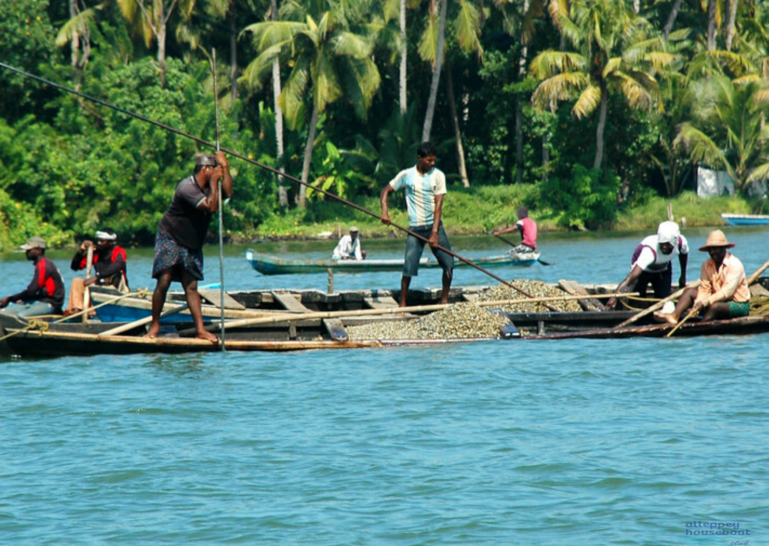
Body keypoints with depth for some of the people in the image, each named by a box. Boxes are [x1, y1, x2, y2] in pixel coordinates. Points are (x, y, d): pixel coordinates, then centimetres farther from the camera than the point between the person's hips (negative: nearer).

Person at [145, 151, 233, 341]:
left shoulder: (209, 186, 5)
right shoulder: (187, 187, -22)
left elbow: (227, 192, -13)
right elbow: (211, 206, -30)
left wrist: (225, 166, -15)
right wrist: (214, 181, -23)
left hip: (192, 245, 7)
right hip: (170, 239, -7)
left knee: (191, 287, 2)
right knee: (164, 282, -11)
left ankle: (201, 330, -6)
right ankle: (154, 325, 0)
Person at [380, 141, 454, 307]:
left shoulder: (438, 175, -1)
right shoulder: (406, 175, -2)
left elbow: (438, 206, -6)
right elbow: (386, 191, 7)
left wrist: (434, 233, -14)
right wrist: (384, 212, -11)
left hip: (435, 226, 1)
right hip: (415, 229, -1)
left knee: (449, 263, -6)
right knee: (409, 268, -7)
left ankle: (444, 300, 8)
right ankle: (402, 304, 3)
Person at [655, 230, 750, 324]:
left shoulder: (735, 264, -16)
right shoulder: (706, 264, 2)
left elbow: (727, 292, -23)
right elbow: (704, 289, -4)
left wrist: (705, 302, -29)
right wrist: (698, 303, -25)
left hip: (739, 305, -7)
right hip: (718, 300, 7)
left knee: (715, 306, -36)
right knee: (689, 291, -7)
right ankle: (674, 316, -29)